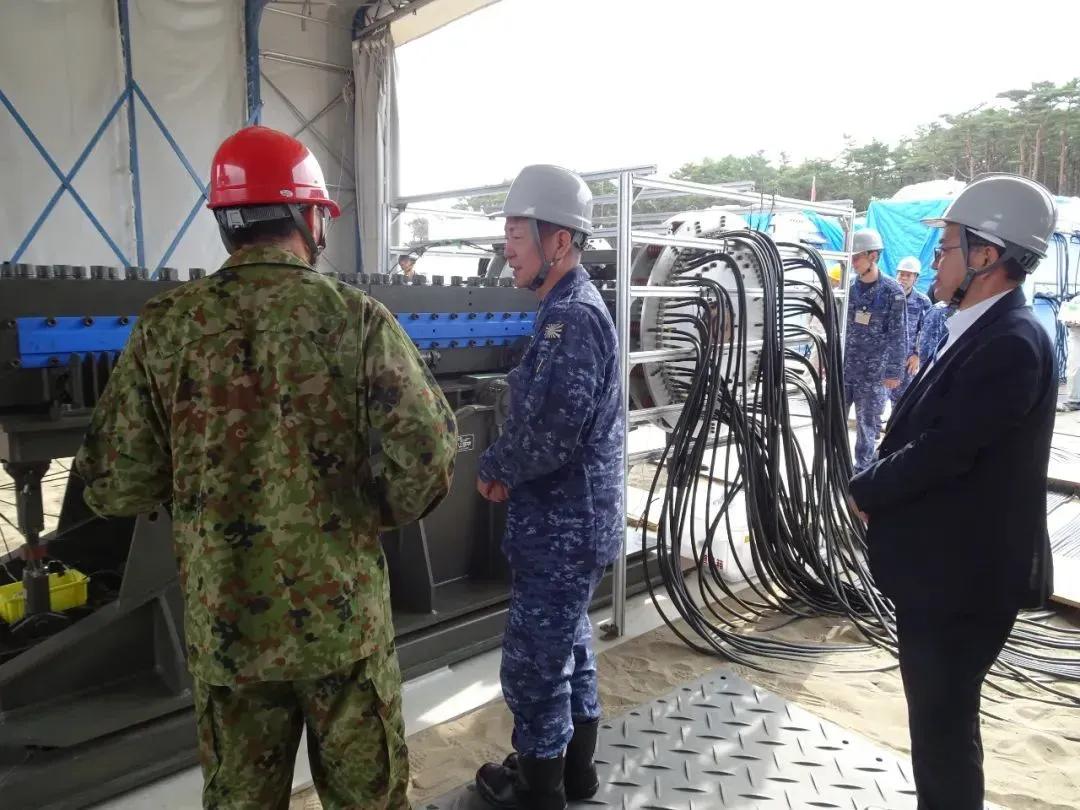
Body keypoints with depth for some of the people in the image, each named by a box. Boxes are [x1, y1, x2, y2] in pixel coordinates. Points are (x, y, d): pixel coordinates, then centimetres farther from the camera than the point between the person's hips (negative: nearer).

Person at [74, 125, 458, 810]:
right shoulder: (358, 319, -12)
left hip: (223, 624, 3)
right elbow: (426, 460, -17)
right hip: (343, 617, -2)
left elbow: (113, 488, -4)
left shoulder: (166, 326, -5)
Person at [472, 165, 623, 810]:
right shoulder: (575, 308, 11)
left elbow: (548, 434, -27)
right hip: (575, 521, 10)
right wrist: (507, 470, 2)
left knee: (533, 663, 5)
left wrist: (494, 469, -9)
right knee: (568, 645, 22)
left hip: (561, 527, -10)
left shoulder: (572, 317, -21)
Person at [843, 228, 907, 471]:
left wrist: (893, 372, -10)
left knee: (867, 426, 7)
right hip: (842, 368, 4)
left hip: (873, 372, -4)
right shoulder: (849, 288, 5)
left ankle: (862, 469, 20)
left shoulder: (892, 291, -7)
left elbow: (898, 335, -7)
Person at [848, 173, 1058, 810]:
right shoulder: (983, 330, 9)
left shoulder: (1012, 342, -22)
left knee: (944, 719, 7)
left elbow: (944, 450, -25)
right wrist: (880, 487, -1)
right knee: (937, 712, 23)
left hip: (963, 572, -9)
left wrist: (866, 491, -9)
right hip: (944, 563, 9)